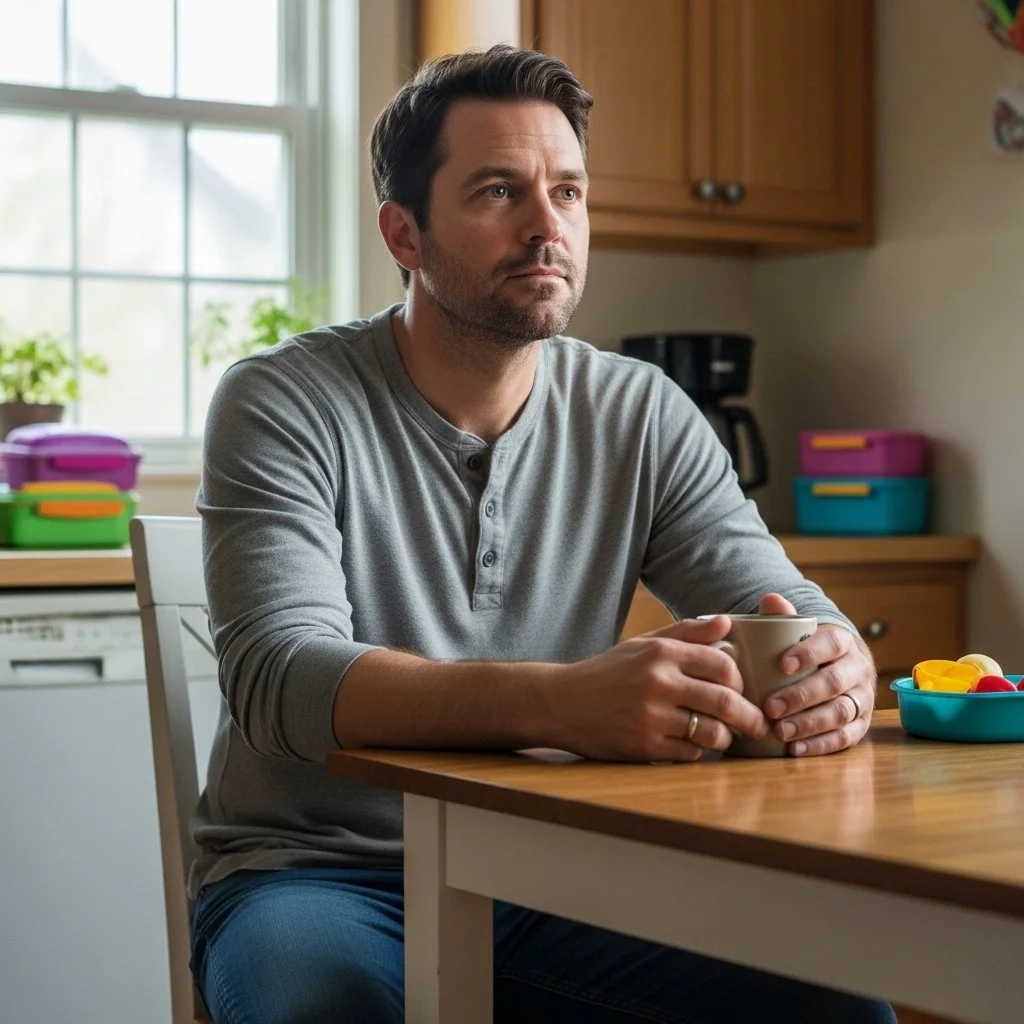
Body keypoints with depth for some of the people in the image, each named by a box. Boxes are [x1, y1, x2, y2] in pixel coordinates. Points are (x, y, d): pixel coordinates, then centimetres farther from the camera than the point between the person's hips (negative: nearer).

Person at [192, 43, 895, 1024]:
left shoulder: (641, 417, 3)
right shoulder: (281, 404, -10)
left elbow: (781, 604, 0)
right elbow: (283, 676, -24)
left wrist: (833, 668, -28)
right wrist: (564, 702, -41)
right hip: (317, 869, -4)